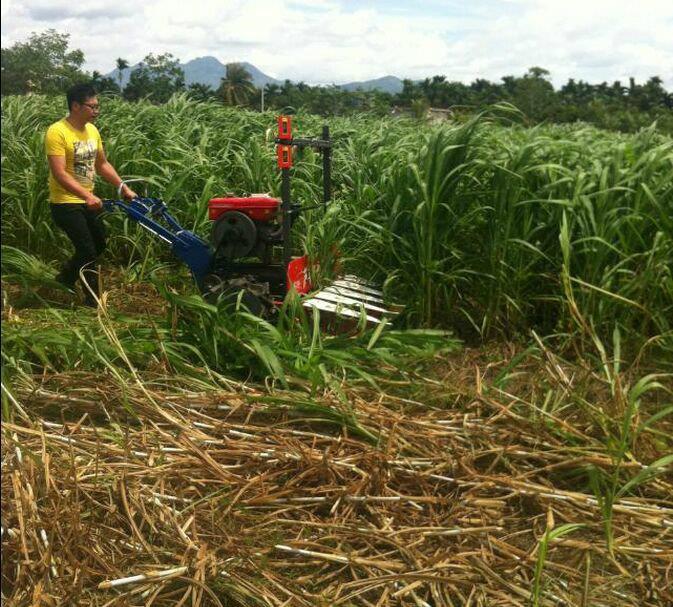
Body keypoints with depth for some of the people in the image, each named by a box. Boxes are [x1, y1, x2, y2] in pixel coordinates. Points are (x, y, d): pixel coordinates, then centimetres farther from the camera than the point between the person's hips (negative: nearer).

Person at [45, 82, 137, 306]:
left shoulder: (92, 131, 3)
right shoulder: (57, 132, -20)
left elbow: (102, 164, 13)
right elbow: (59, 174, -27)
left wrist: (123, 187, 2)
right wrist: (87, 195, -36)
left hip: (88, 201, 8)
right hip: (65, 204, -8)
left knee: (99, 245, 18)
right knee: (88, 251, -7)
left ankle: (64, 279, 37)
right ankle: (94, 301, 7)